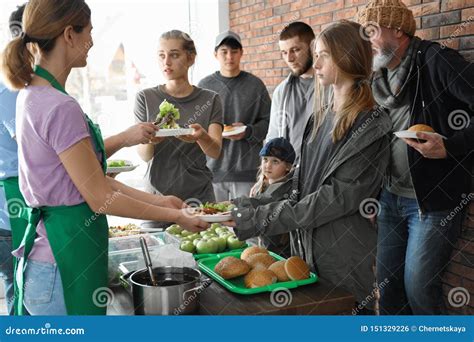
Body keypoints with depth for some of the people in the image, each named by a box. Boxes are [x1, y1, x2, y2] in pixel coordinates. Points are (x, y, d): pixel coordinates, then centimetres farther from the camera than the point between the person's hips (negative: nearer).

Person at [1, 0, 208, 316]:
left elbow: (92, 176, 9)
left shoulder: (33, 96, 7)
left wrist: (158, 200, 9)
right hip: (65, 262, -9)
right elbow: (100, 198, -18)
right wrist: (174, 215, -8)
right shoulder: (61, 109, -23)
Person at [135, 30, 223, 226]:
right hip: (158, 194, 0)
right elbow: (144, 155, -5)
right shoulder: (146, 98, 0)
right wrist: (150, 140, -27)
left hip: (198, 195, 0)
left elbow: (215, 152, -9)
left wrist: (201, 136, -31)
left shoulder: (209, 100, 1)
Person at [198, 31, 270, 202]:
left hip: (247, 168, -1)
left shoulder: (255, 84, 5)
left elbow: (268, 121, 5)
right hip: (213, 168, 1)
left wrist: (248, 131, -11)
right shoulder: (205, 86, 8)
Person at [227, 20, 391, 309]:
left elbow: (340, 195, -20)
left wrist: (266, 218, -22)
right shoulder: (322, 116, 9)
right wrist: (258, 203, -3)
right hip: (306, 246, 7)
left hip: (344, 254, -6)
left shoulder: (370, 126, -14)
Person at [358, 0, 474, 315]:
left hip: (433, 201, -7)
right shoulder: (381, 77, 10)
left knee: (419, 288, -1)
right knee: (387, 284, 14)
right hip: (391, 197, 7)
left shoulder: (435, 60, -12)